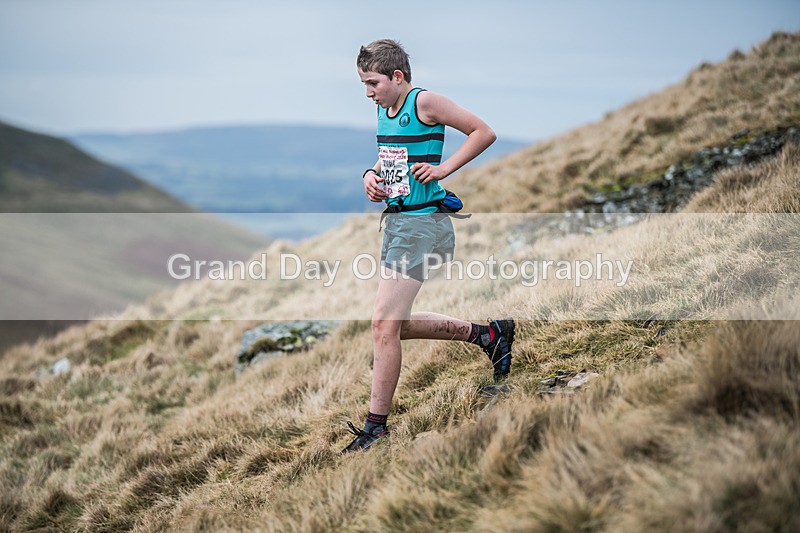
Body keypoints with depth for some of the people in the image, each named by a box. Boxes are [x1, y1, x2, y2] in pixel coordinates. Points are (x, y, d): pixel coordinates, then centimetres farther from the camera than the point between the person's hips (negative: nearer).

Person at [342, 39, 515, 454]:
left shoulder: (424, 102, -11)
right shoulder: (383, 110, 13)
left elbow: (485, 132, -8)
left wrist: (444, 168, -14)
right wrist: (371, 175, 8)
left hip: (422, 224, -10)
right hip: (396, 221, 10)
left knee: (384, 325, -12)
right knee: (397, 324, 14)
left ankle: (376, 425, -3)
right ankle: (487, 334, 29)